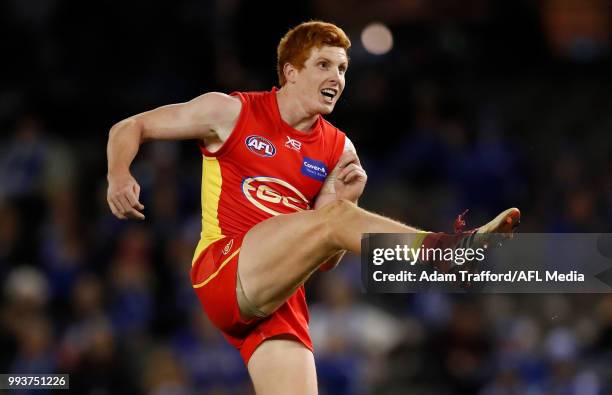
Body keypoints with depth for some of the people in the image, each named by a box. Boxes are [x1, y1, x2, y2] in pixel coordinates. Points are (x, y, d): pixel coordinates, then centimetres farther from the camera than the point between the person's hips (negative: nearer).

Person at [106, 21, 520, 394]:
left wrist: (347, 198, -3)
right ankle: (461, 247, -40)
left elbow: (325, 260, 14)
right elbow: (130, 128, 11)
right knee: (333, 219, -27)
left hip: (282, 300, 6)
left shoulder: (338, 150, 15)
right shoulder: (231, 112, 5)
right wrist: (119, 178, -9)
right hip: (224, 268, -5)